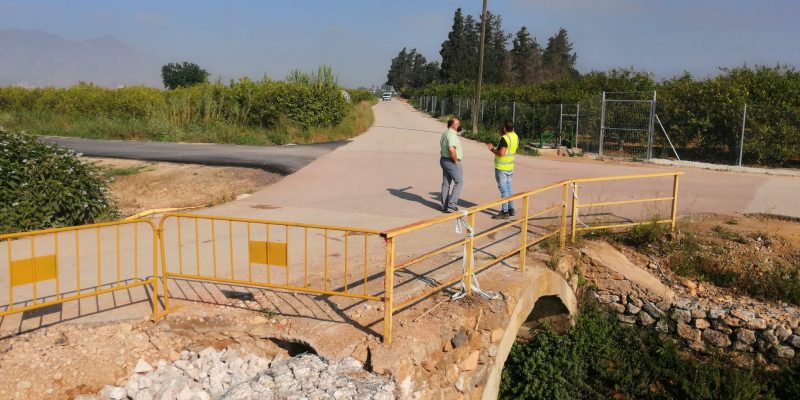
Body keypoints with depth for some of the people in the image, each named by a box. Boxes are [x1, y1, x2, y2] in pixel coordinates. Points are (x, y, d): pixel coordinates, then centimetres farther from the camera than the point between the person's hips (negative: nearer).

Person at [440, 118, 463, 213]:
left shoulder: (445, 133, 13)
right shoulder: (452, 134, -19)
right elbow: (451, 149, -32)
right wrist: (456, 160, -19)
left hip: (444, 159, 10)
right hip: (452, 162, -10)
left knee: (446, 183, 12)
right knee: (459, 182, -2)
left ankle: (445, 206, 18)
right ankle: (451, 205, -5)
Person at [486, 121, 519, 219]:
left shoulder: (505, 138, -19)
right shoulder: (515, 137, 7)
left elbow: (502, 153, -27)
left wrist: (492, 149, -12)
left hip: (501, 167, -8)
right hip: (510, 167, 8)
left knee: (503, 189, -4)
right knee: (508, 187, 17)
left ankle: (505, 212, -2)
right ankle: (511, 209, 24)